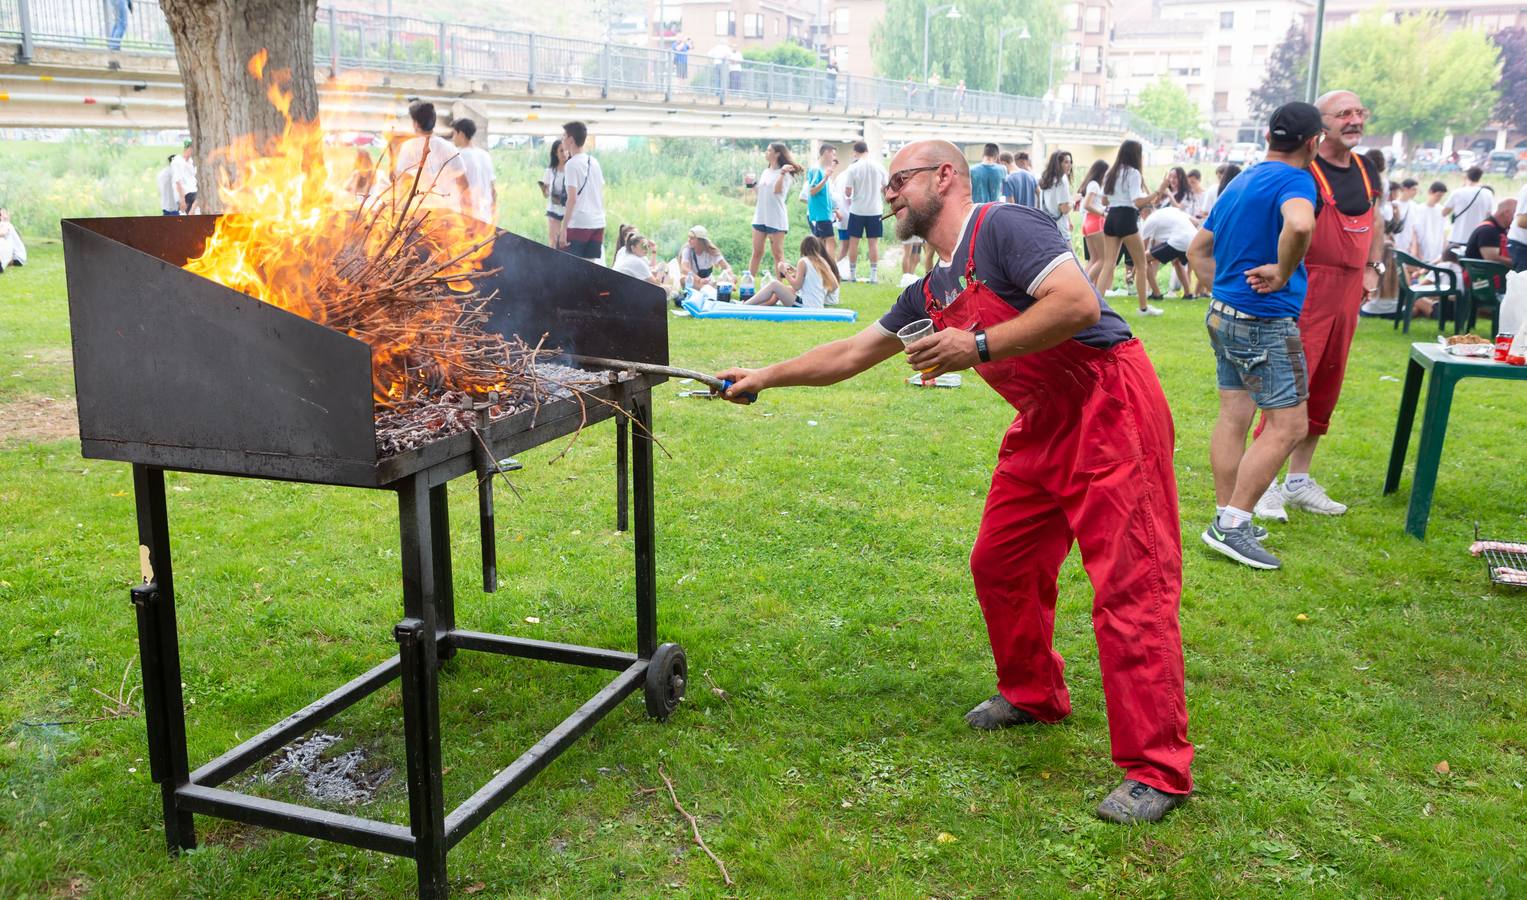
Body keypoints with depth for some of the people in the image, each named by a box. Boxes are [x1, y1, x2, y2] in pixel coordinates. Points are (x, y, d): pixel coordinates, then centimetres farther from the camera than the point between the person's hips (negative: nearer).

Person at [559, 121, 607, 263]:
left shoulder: (572, 164, -8)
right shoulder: (594, 162, 13)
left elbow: (572, 199, -15)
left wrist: (563, 227, -14)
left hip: (579, 223, -7)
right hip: (598, 223, 7)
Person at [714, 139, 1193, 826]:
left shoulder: (1003, 228, -12)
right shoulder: (932, 293, 15)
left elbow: (1078, 304, -24)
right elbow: (850, 353, 23)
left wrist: (978, 347, -22)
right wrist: (764, 377, 24)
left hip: (1110, 407, -9)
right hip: (1045, 421, 9)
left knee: (1129, 584, -9)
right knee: (999, 564, 14)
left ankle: (1157, 770, -3)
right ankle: (1033, 696, 36)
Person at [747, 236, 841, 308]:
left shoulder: (804, 261, -8)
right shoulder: (823, 262, 12)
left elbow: (796, 286, -12)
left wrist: (785, 272, 2)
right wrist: (796, 271, 19)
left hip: (805, 306, -8)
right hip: (817, 308, 8)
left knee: (774, 285, -4)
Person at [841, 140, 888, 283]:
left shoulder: (853, 168, -9)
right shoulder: (879, 167, -1)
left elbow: (848, 192, -10)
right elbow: (886, 188, 7)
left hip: (857, 210, -2)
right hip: (874, 210, 2)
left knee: (853, 241, 8)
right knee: (874, 242, 4)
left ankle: (852, 274, 11)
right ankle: (874, 275, 3)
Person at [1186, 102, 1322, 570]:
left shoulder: (1240, 183, 15)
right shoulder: (1295, 180, -13)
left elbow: (1198, 249, 22)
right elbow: (1299, 225, -37)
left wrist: (1224, 288, 16)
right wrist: (1282, 273, -22)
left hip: (1225, 316, 9)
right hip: (1265, 322, -9)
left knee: (1234, 417, 12)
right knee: (1288, 425, -4)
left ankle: (1226, 518, 18)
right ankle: (1232, 526, -5)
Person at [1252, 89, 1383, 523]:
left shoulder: (1366, 170, 12)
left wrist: (1373, 267, 16)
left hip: (1347, 295, 8)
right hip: (1305, 293, -8)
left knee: (1325, 390, 12)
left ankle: (1298, 479, 23)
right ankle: (1265, 482, 0)